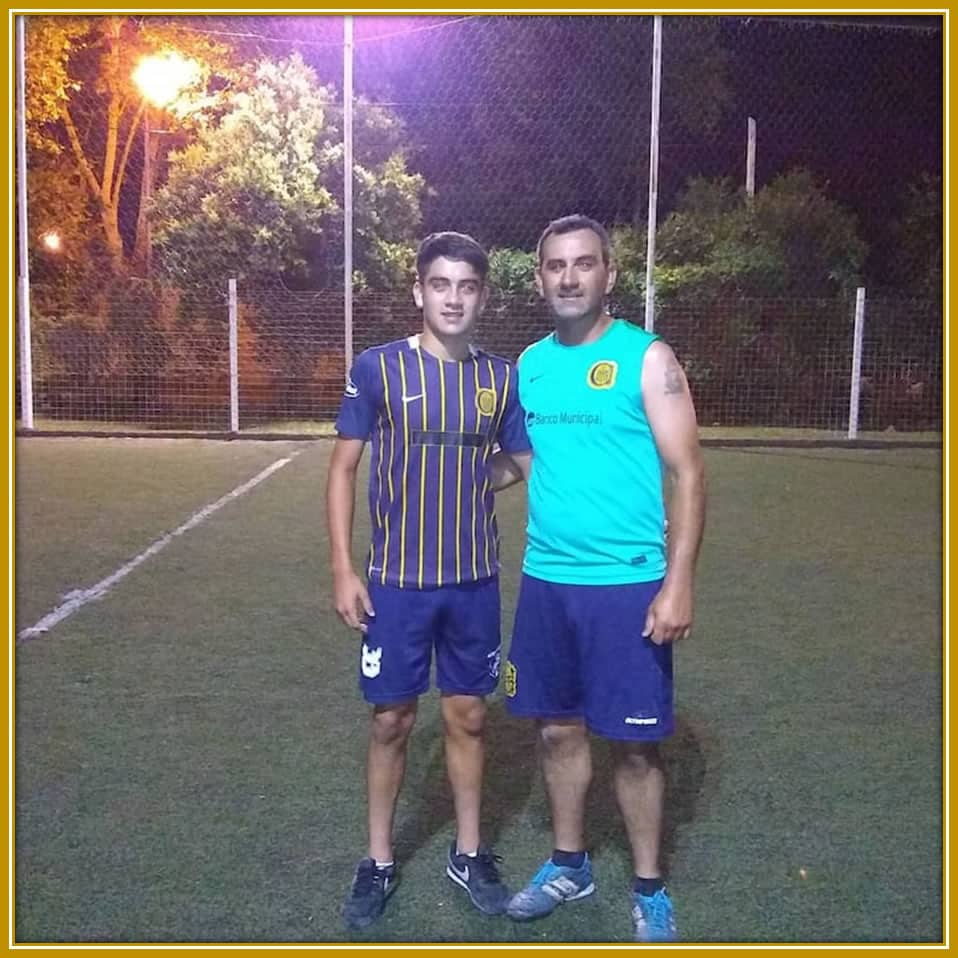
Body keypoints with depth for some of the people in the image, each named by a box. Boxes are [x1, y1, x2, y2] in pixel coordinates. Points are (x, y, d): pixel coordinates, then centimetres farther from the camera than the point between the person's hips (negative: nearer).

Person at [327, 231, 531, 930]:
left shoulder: (501, 377, 1)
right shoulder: (378, 368, -6)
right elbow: (344, 468, -2)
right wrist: (342, 568, -7)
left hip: (476, 582, 2)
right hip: (397, 582, -2)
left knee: (467, 717, 12)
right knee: (392, 721, 8)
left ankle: (468, 853, 30)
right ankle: (379, 861, 27)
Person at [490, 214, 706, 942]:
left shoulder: (648, 358, -7)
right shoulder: (529, 364, 8)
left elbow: (688, 473, -10)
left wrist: (679, 582, -16)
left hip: (629, 583, -5)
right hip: (546, 581, 5)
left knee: (635, 742, 5)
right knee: (558, 728, 15)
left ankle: (650, 890, 26)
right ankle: (570, 865, 36)